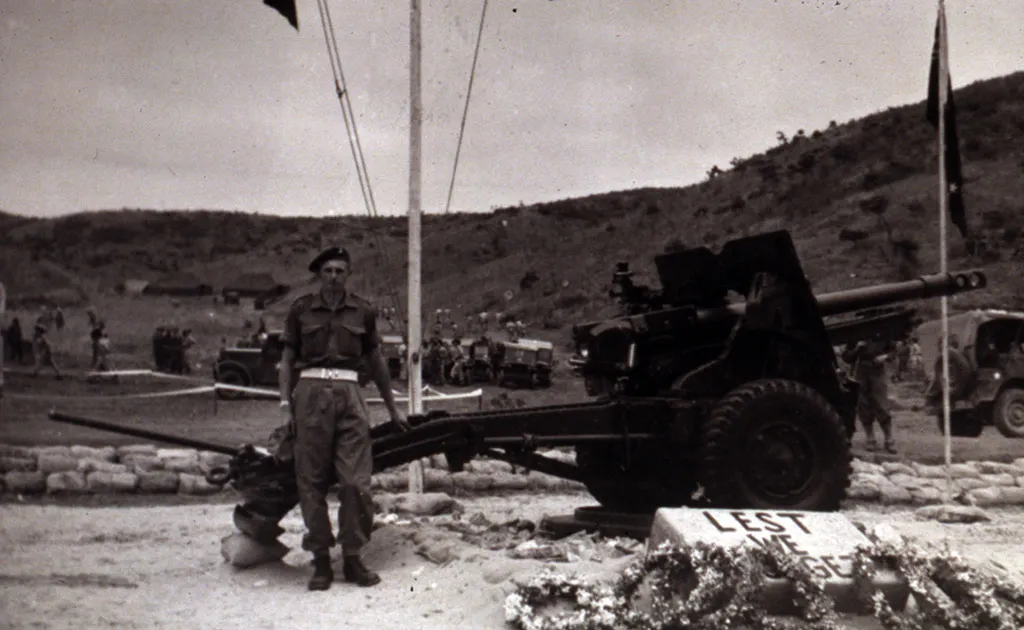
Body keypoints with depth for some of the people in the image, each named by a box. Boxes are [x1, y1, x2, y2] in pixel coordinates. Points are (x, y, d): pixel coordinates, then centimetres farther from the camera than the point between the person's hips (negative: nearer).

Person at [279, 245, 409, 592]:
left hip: (349, 394, 1)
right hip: (311, 393, 0)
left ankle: (353, 559, 6)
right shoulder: (301, 310, 8)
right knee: (311, 482, 0)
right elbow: (287, 359, 11)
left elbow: (376, 362, 19)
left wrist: (392, 410, 24)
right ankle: (321, 560, 9)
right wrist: (286, 404, 0)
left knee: (356, 482, -5)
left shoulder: (362, 311, 11)